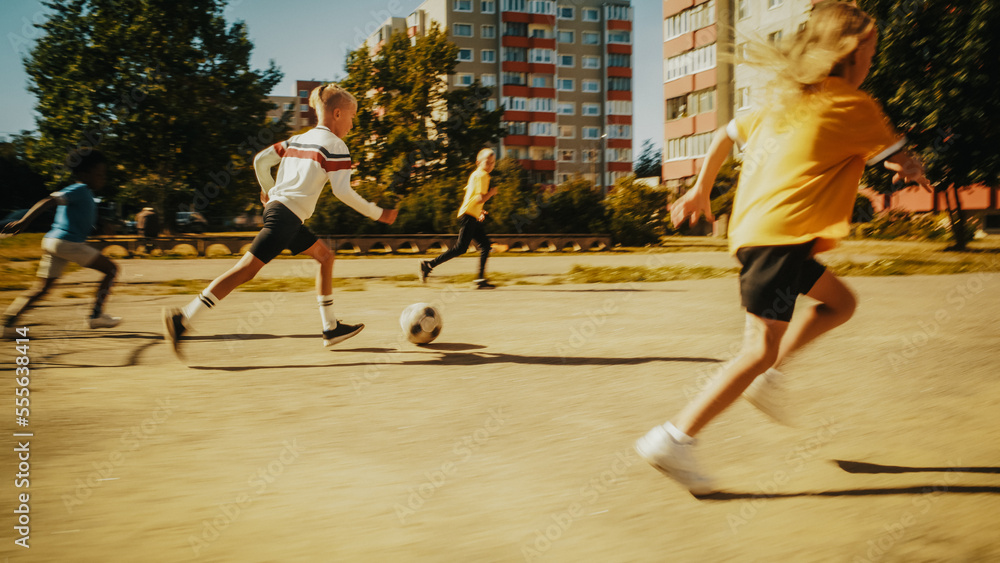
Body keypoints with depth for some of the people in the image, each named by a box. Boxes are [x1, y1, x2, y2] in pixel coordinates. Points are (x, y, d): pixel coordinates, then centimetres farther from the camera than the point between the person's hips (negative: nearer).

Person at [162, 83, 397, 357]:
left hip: (276, 206, 10)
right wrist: (378, 213, -5)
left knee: (325, 256, 18)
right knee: (246, 269, -13)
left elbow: (260, 161, 16)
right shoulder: (335, 145, -5)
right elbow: (342, 191, -13)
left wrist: (268, 191, 31)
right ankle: (183, 319, -17)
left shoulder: (296, 140, 19)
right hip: (288, 217, -10)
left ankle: (330, 328, 20)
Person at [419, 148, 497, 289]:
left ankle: (481, 280, 2)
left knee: (485, 245, 5)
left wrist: (479, 211, 25)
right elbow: (480, 199, -20)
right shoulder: (482, 175, -10)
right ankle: (429, 264, -8)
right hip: (469, 215, -10)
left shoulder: (475, 174, 20)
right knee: (461, 248, -12)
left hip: (473, 217, 10)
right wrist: (491, 193, -4)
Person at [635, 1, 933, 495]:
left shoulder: (787, 100, 18)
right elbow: (902, 162, 6)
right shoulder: (853, 106, -3)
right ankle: (674, 439, -13)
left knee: (839, 302, 21)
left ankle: (768, 375, 12)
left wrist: (700, 190, 32)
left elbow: (725, 135, 23)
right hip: (780, 236, -9)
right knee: (761, 349, -11)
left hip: (752, 228, 9)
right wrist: (914, 171, 29)